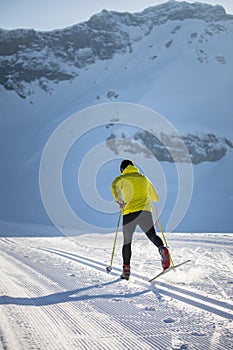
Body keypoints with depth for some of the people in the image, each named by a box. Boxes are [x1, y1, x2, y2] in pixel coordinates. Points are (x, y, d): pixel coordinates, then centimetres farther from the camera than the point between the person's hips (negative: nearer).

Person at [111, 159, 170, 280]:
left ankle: (126, 270, 11)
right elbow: (155, 197, 29)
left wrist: (119, 201, -2)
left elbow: (114, 187, -12)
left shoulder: (121, 179, 13)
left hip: (129, 212, -1)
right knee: (152, 235, -9)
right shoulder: (144, 178, 23)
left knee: (127, 242, 11)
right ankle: (162, 250, -41)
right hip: (145, 210, 2)